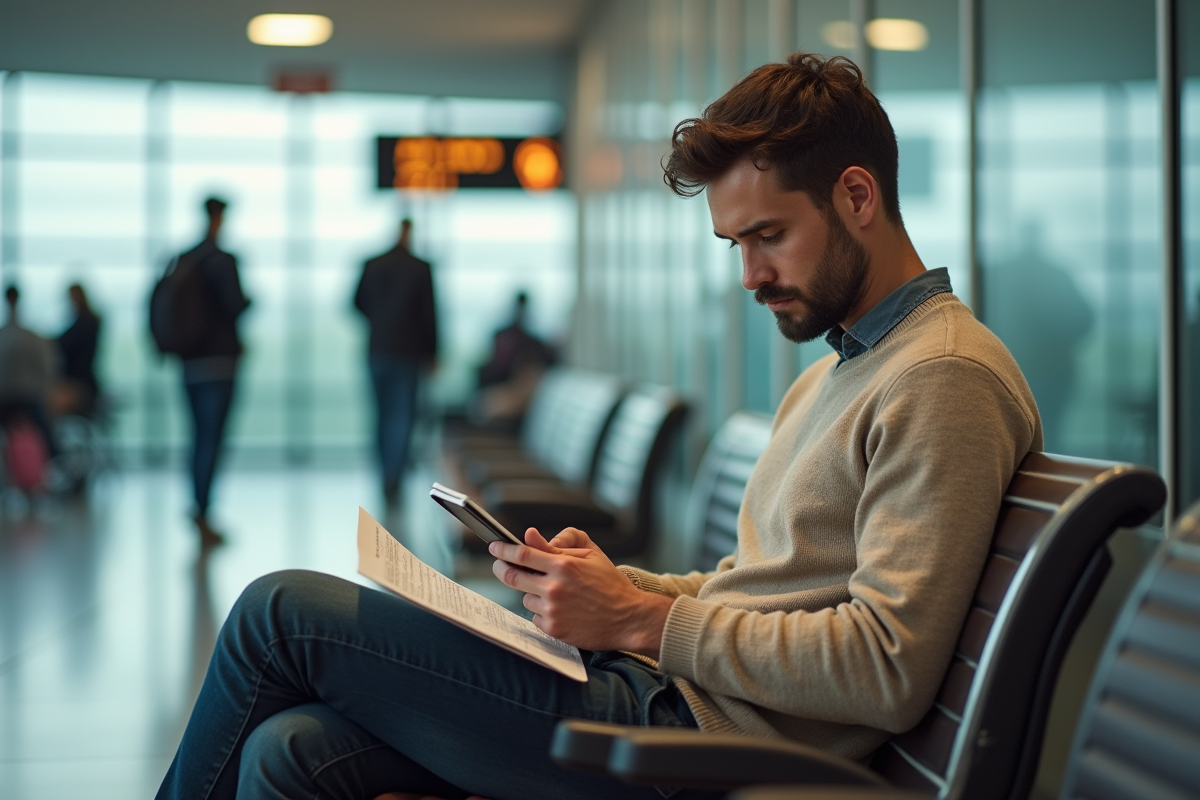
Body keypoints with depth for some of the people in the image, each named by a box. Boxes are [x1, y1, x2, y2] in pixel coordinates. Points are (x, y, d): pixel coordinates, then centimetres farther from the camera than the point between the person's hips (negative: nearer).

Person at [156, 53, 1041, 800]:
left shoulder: (946, 378, -11)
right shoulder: (831, 374, 21)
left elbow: (889, 671, -20)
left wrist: (642, 619, -15)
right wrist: (617, 582, 5)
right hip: (661, 687, 9)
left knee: (280, 613, -6)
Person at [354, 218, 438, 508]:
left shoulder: (372, 266, 0)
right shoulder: (421, 269, -8)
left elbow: (359, 302, 10)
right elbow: (429, 313, -7)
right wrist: (430, 353, 1)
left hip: (378, 350, 3)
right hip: (408, 351, -3)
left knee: (383, 411, 15)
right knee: (402, 414, 0)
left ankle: (389, 472, 22)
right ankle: (393, 476, -9)